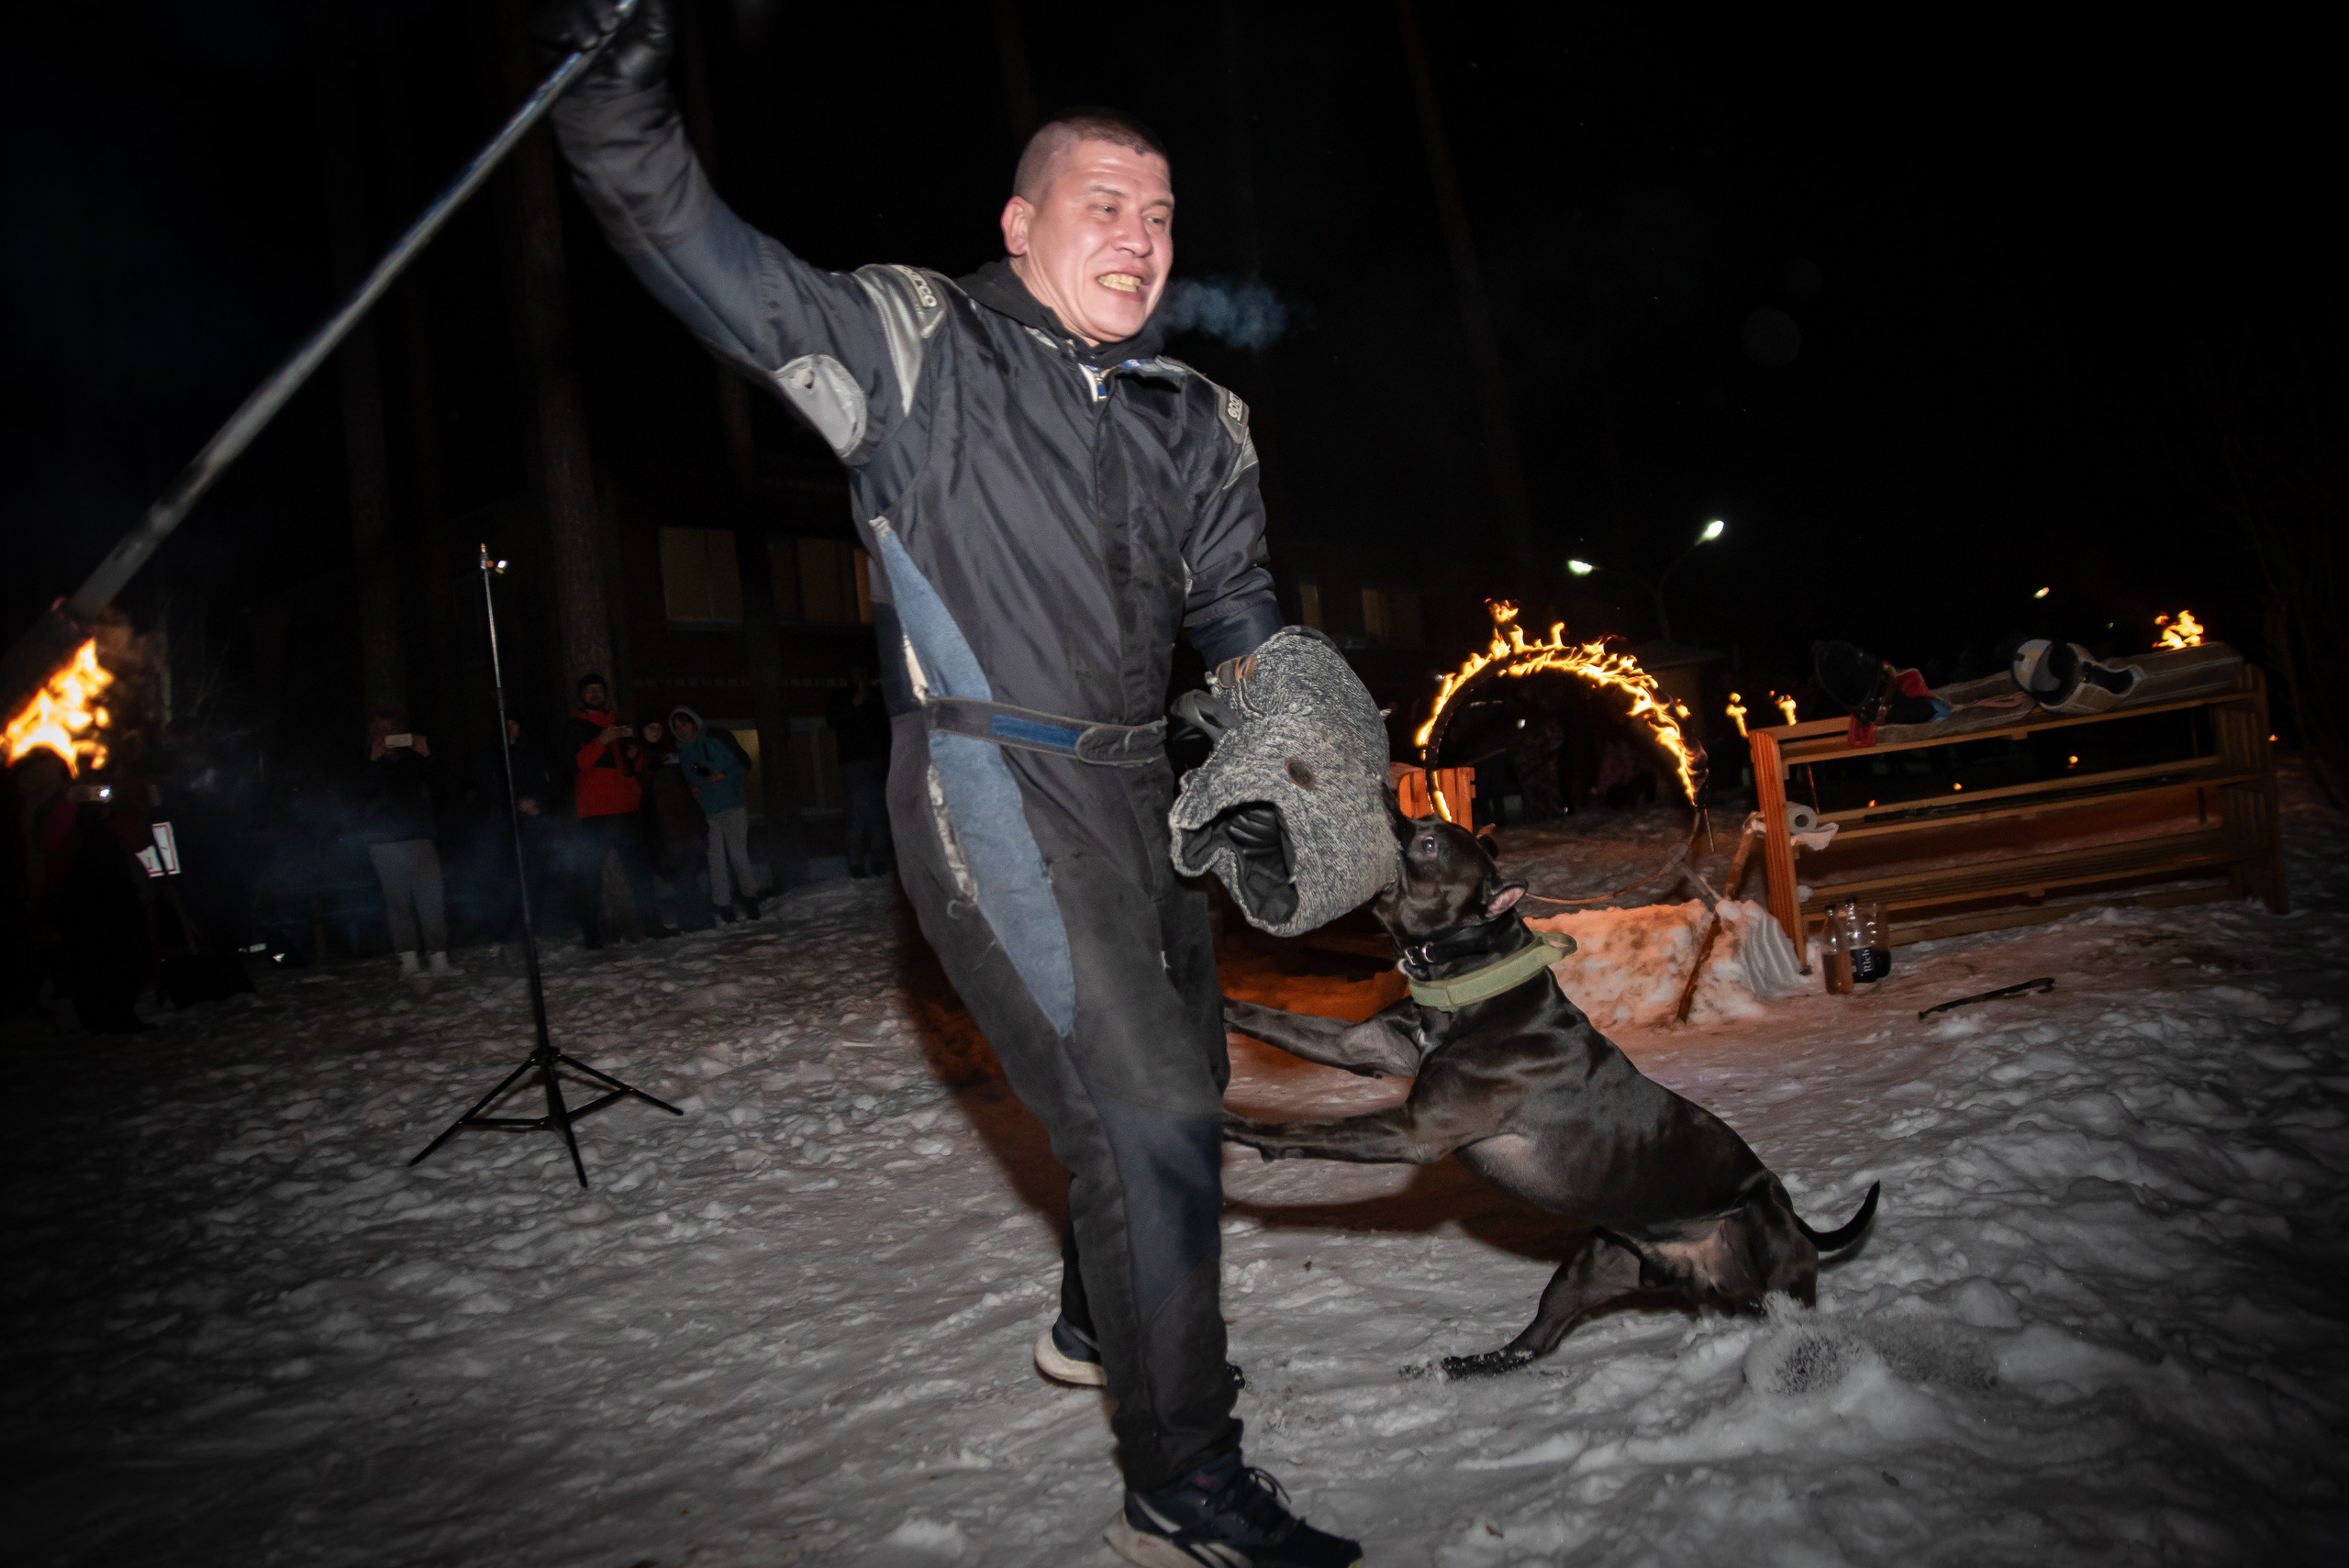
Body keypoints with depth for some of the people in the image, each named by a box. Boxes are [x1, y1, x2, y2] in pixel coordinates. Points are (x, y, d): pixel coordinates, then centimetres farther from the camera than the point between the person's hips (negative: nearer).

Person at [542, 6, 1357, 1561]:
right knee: (1137, 1099, -12)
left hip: (1133, 788, 8)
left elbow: (1238, 607, 18)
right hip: (989, 785, -7)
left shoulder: (1199, 421, 11)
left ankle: (1103, 1325, 47)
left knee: (1176, 1074, 19)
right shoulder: (915, 347, -4)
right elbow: (705, 258, -10)